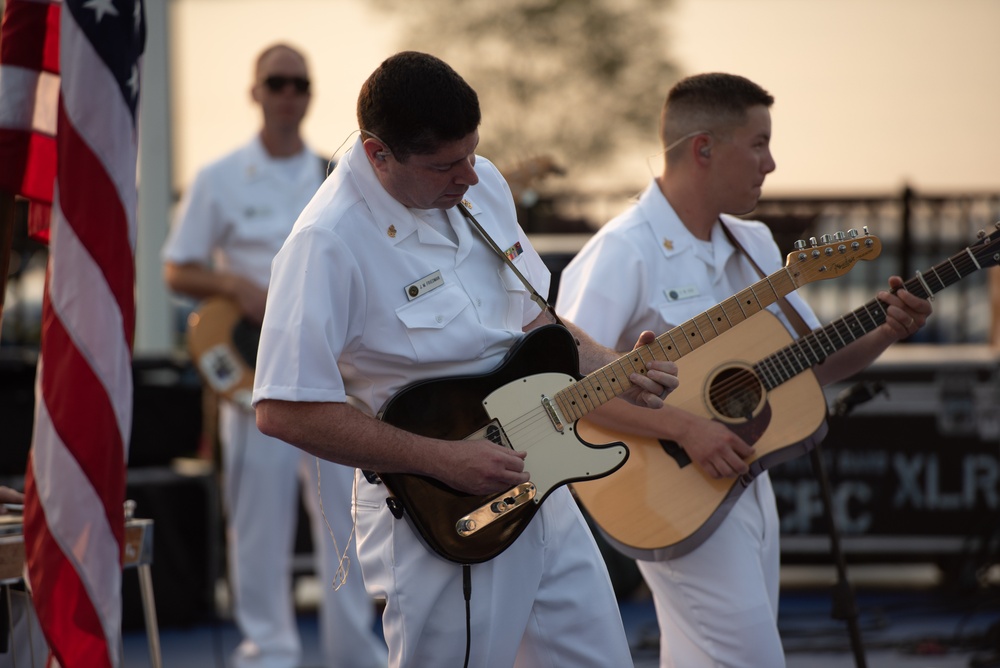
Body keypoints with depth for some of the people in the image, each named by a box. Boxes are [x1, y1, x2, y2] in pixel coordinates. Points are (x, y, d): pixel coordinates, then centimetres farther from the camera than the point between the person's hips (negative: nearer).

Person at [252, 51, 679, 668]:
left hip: (537, 488, 7)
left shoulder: (482, 183, 3)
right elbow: (284, 411, -24)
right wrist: (445, 460, -22)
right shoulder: (329, 244, -22)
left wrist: (613, 370, 0)